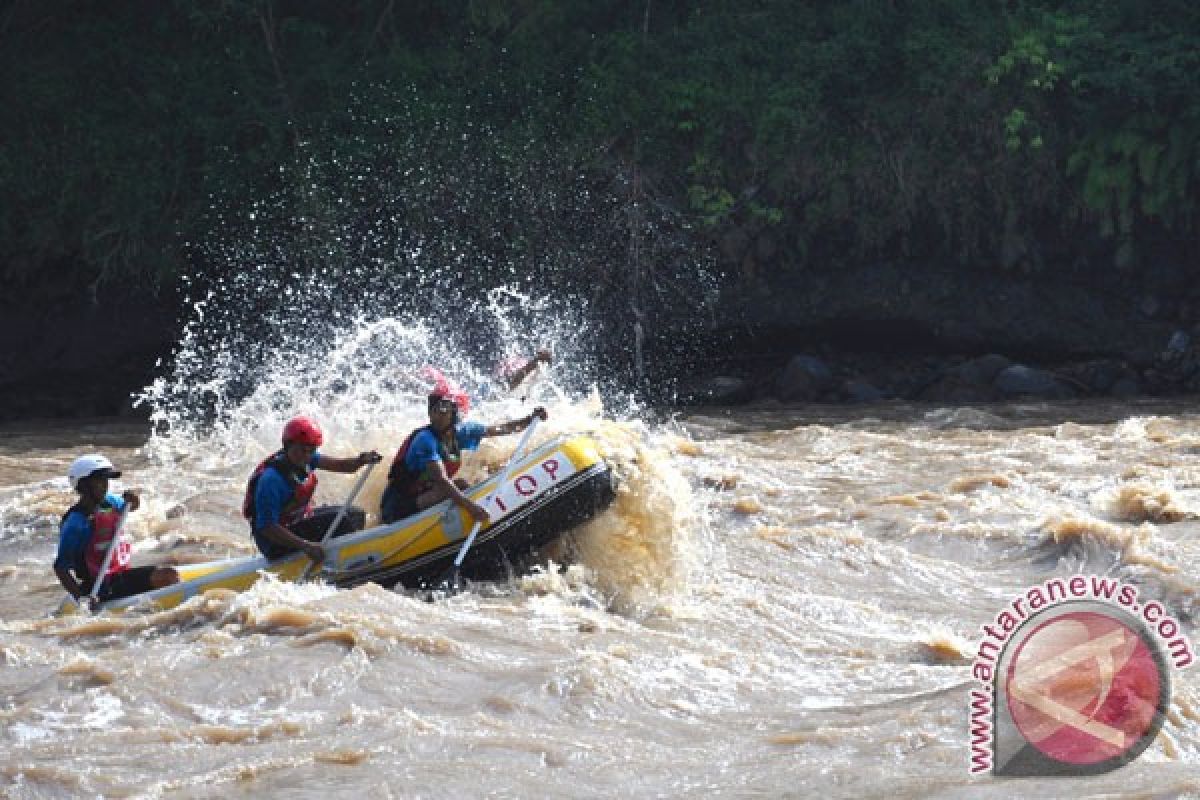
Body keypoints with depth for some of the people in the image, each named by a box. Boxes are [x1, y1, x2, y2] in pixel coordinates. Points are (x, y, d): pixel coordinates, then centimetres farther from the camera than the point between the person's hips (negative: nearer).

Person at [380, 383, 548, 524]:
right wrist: (469, 505, -45)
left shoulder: (461, 432, -1)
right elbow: (441, 481, -35)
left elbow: (500, 429, 10)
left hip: (425, 501, 8)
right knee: (459, 485, -24)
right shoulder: (425, 440, -23)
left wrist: (531, 419, 1)